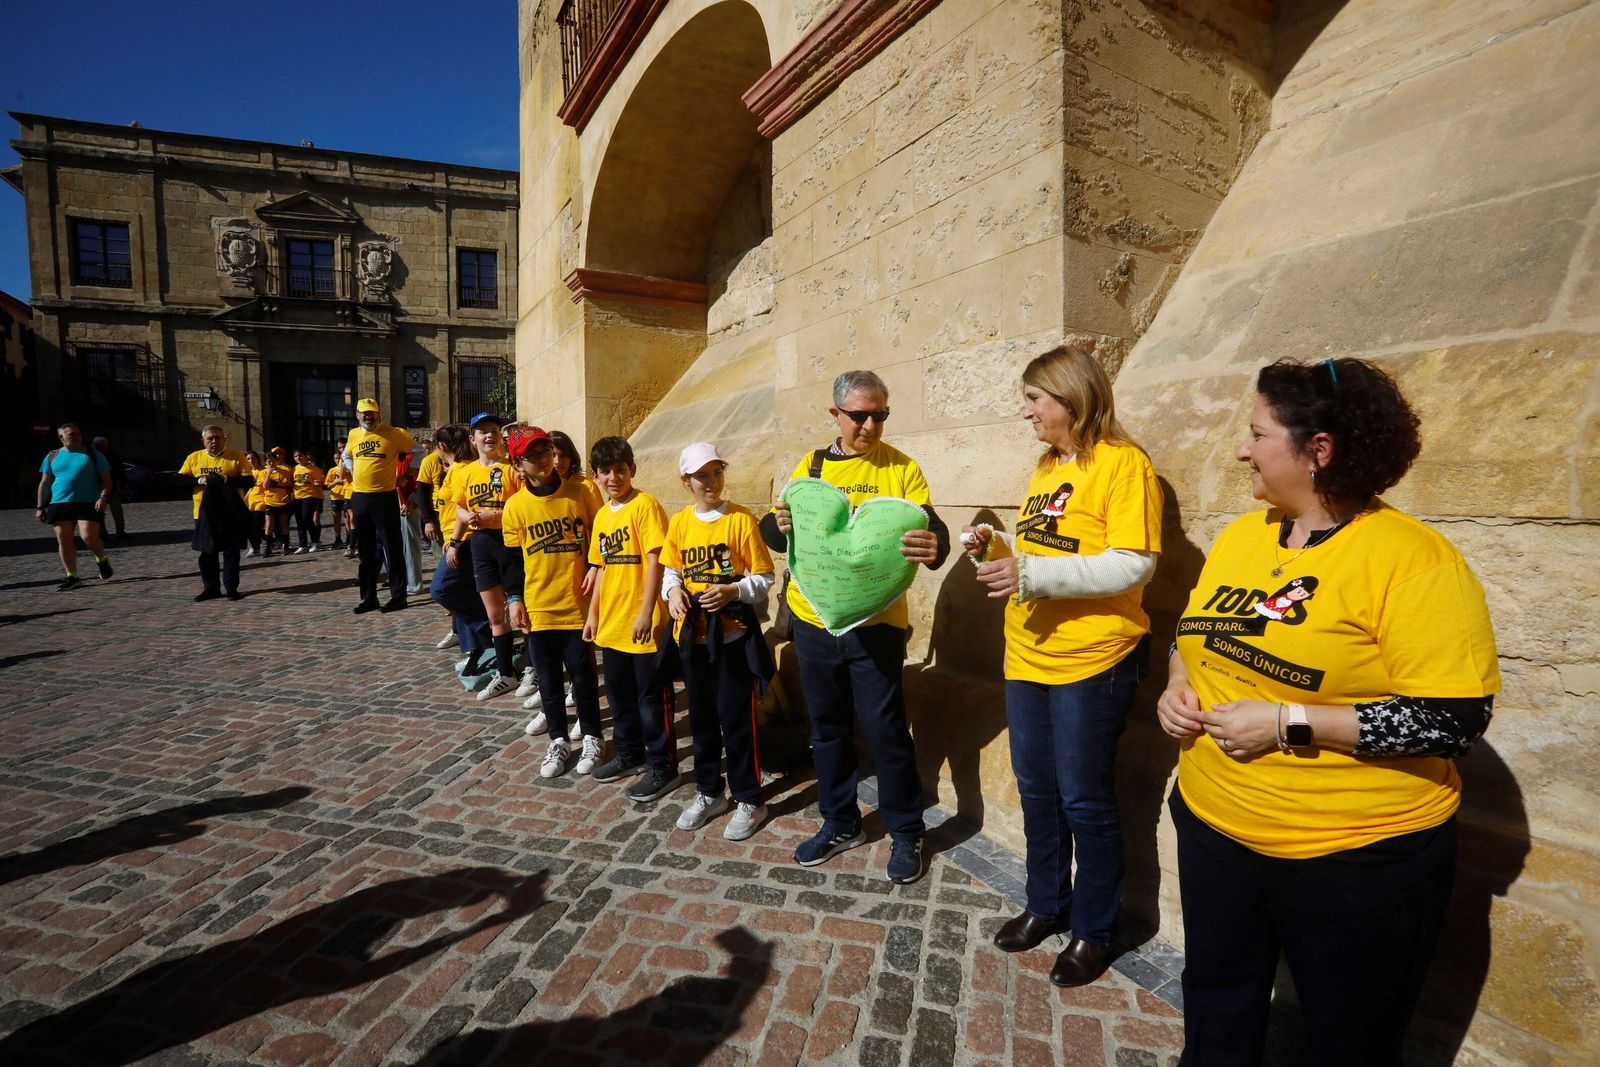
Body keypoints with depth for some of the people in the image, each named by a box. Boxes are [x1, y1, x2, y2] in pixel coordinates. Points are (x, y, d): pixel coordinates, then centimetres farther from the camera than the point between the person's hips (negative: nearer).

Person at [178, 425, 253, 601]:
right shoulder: (194, 457, 6)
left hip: (231, 513, -3)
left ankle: (231, 588, 9)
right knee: (207, 552, 9)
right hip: (204, 513, 3)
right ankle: (211, 588, 19)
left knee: (231, 551, 2)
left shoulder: (236, 456, -3)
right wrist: (198, 480, -12)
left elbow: (249, 481, -6)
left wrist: (227, 479, -21)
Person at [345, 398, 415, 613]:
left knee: (392, 549, -2)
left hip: (384, 497, -5)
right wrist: (353, 474, 14)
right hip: (359, 498, 6)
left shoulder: (393, 433, -6)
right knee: (365, 551, 11)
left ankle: (398, 596, 6)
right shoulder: (353, 434, 10)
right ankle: (368, 597, 20)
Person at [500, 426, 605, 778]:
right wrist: (515, 599, 1)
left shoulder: (578, 494, -4)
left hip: (577, 604, -1)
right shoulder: (515, 505, 0)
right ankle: (558, 740, 28)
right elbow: (512, 557, 6)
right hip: (538, 607, 2)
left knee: (582, 674, 8)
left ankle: (591, 738, 25)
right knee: (548, 677, 12)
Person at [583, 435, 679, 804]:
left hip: (644, 625, -7)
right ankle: (629, 755, 37)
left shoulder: (645, 505, -11)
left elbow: (655, 561, -16)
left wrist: (645, 613, -21)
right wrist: (593, 613, 16)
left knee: (652, 697, 3)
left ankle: (663, 768, 16)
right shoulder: (601, 515, 11)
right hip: (611, 624, 8)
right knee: (619, 694, 19)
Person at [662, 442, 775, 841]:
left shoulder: (741, 519, -9)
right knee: (701, 717, 16)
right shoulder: (680, 522, 4)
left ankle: (749, 800, 19)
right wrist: (673, 591, -7)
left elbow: (764, 578, -7)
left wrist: (732, 591, -23)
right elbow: (670, 568, 14)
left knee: (736, 718, 2)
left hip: (733, 635, -4)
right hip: (691, 634, 5)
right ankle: (709, 793, 33)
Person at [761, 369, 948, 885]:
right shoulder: (810, 466, 6)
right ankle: (840, 823, 34)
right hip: (813, 620, 4)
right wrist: (779, 524, -19)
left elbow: (930, 531, -12)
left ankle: (906, 833, 23)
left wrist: (933, 546, -36)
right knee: (828, 727, 15)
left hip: (876, 624, -3)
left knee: (885, 730, 2)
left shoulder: (902, 469, -3)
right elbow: (772, 532, 5)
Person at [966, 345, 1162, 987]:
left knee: (1084, 800, 6)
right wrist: (998, 549, 1)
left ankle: (1093, 930, 28)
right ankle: (1046, 905, 38)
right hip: (1027, 656, 8)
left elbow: (1132, 566, -20)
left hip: (1091, 661, -7)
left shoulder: (1123, 463, -12)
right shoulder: (1045, 468, 12)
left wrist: (1032, 573, -26)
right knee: (1036, 789, 17)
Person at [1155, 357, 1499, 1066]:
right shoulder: (1238, 536, 2)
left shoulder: (1411, 557, -18)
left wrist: (1289, 723, -24)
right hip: (1213, 829, 6)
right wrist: (1178, 686, -5)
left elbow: (1455, 720, -21)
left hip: (1356, 863, -5)